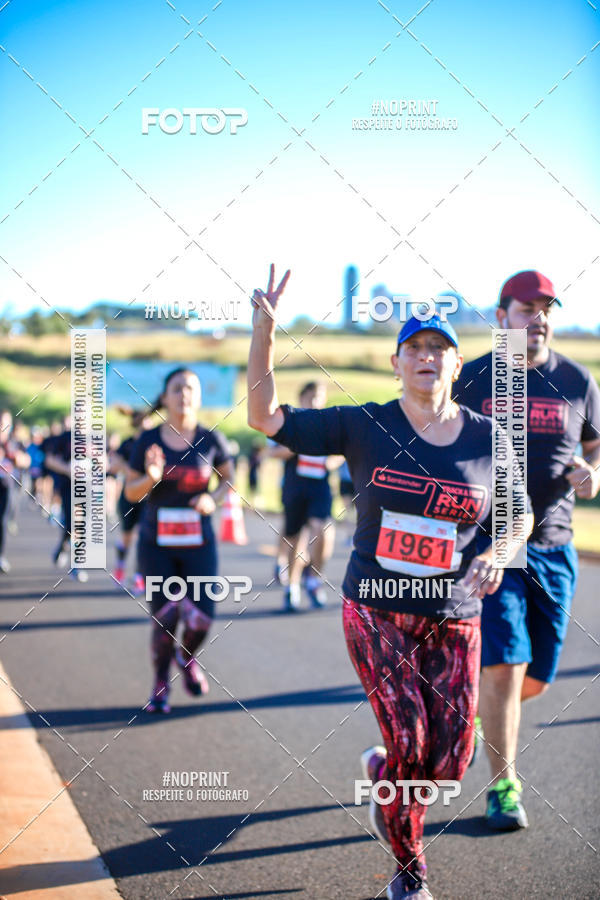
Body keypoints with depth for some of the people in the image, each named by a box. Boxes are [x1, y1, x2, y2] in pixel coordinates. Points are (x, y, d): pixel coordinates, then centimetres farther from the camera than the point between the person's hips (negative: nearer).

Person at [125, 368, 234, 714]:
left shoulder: (211, 439, -4)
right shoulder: (149, 440, -4)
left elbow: (229, 479, 10)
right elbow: (131, 492, 1)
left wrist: (213, 499, -10)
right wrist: (151, 477, -19)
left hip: (199, 543, 0)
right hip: (156, 544, 0)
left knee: (200, 619, -8)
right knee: (164, 618, -3)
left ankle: (188, 658, 29)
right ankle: (161, 685, 24)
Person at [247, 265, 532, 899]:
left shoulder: (487, 438, 2)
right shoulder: (364, 427, -2)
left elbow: (519, 514, 13)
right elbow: (265, 418, -5)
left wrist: (495, 554, -9)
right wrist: (264, 333, -17)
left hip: (453, 618, 2)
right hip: (376, 611, -2)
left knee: (450, 760, -1)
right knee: (411, 742, -12)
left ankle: (382, 770, 37)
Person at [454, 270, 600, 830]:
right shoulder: (471, 379, -1)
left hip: (554, 547, 3)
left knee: (535, 679, 8)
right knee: (504, 667, -10)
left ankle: (476, 708, 40)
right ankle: (503, 789, 4)